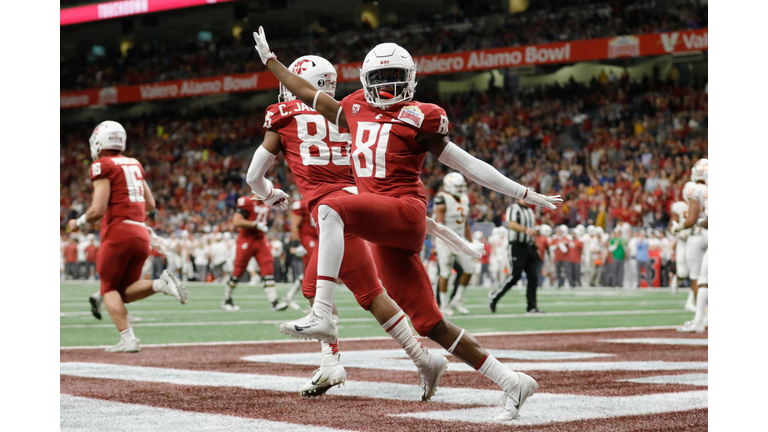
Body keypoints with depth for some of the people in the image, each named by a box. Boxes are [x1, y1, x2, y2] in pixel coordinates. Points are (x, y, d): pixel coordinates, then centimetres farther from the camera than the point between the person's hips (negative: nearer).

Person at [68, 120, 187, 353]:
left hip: (118, 232, -7)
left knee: (109, 289, 6)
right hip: (141, 234, 7)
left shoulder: (103, 166, -6)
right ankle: (160, 284, -11)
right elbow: (150, 204, 20)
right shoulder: (134, 165, 16)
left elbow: (97, 210, -12)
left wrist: (78, 223, 5)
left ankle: (128, 339, -9)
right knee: (125, 292, 14)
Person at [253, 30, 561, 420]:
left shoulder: (418, 118, 4)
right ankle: (512, 383, 9)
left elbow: (467, 164, 6)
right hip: (383, 228, 6)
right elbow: (308, 93, 32)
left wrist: (525, 194, 5)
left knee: (331, 208, -30)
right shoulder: (356, 110, 20)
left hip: (404, 210, -6)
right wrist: (270, 60, 37)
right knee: (430, 325, 2)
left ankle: (321, 314, -35)